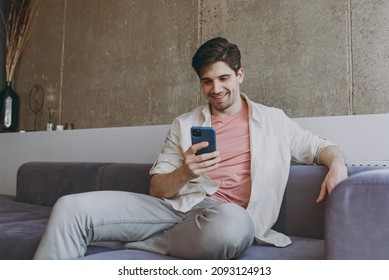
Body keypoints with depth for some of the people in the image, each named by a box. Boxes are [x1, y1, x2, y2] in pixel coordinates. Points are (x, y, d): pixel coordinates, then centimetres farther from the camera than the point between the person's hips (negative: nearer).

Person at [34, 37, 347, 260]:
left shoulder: (272, 120, 15)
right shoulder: (184, 125, 17)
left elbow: (320, 146, 20)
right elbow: (156, 189, 12)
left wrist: (337, 163, -5)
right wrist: (184, 174, -11)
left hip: (226, 212, -1)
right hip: (175, 206, 2)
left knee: (232, 223, -42)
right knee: (71, 208, -19)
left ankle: (136, 245, -18)